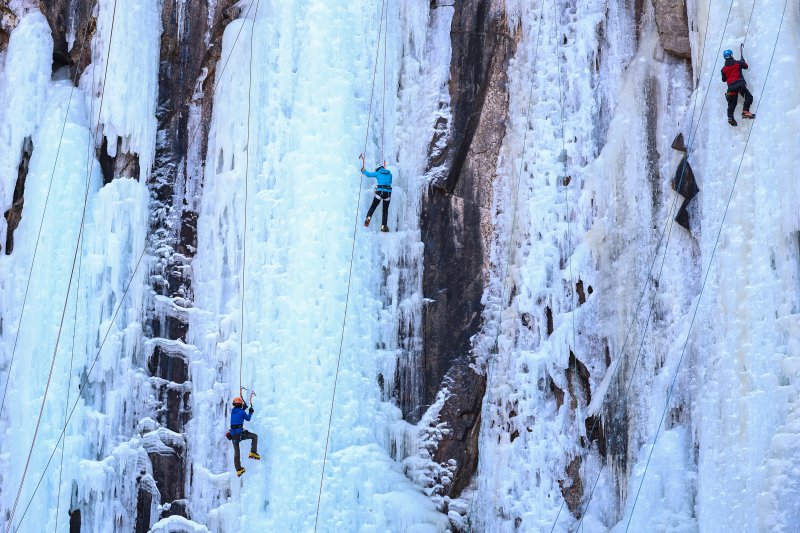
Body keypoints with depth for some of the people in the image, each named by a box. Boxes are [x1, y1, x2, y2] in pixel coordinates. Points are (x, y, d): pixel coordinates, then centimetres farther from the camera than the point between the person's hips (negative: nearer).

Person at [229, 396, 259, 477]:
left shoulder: (232, 411, 11)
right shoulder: (242, 412, -7)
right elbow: (248, 419, 8)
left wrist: (243, 409, 43)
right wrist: (250, 412, 25)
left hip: (233, 434, 6)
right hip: (240, 433, -6)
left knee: (236, 452, 13)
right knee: (254, 436, 10)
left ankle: (238, 470, 14)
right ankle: (253, 453, -3)